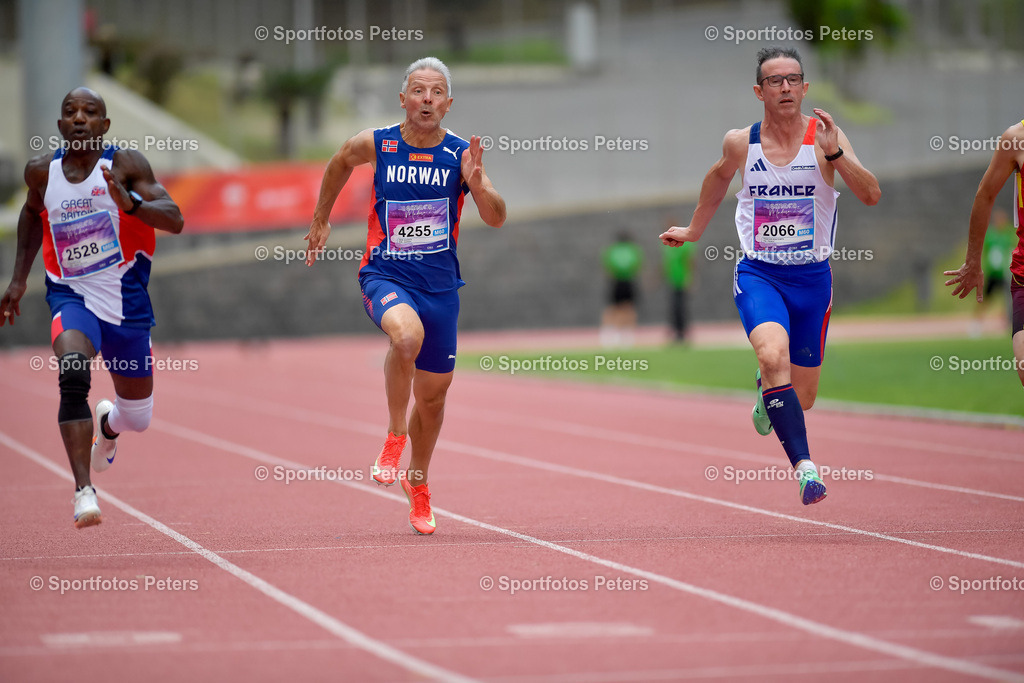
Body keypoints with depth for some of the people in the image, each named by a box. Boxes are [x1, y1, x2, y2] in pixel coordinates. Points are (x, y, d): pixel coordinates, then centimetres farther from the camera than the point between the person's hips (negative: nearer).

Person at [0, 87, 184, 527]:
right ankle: (84, 491, -33)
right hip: (71, 296, 0)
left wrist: (130, 203, -36)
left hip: (126, 300, 0)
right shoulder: (42, 172, 0)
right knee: (72, 378, -32)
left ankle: (107, 425, 51)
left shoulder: (126, 165, -9)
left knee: (137, 418, 12)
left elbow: (174, 220, -18)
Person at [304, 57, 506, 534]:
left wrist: (476, 184, -30)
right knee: (407, 334, -36)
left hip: (440, 285, 2)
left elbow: (496, 219, -12)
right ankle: (394, 439, -15)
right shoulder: (375, 145, -6)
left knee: (433, 392, 14)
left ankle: (417, 482, 40)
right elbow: (340, 163, 17)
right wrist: (320, 219, 23)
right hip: (384, 275, -2)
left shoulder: (461, 154, -6)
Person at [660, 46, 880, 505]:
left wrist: (835, 152, -28)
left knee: (802, 397, 10)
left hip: (811, 278, 1)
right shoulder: (741, 143, -1)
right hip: (758, 273, -1)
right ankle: (803, 465, -32)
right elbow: (720, 176, 22)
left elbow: (871, 195, -15)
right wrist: (694, 230, 31)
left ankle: (767, 390, 47)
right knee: (774, 355, -30)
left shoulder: (824, 136, -6)